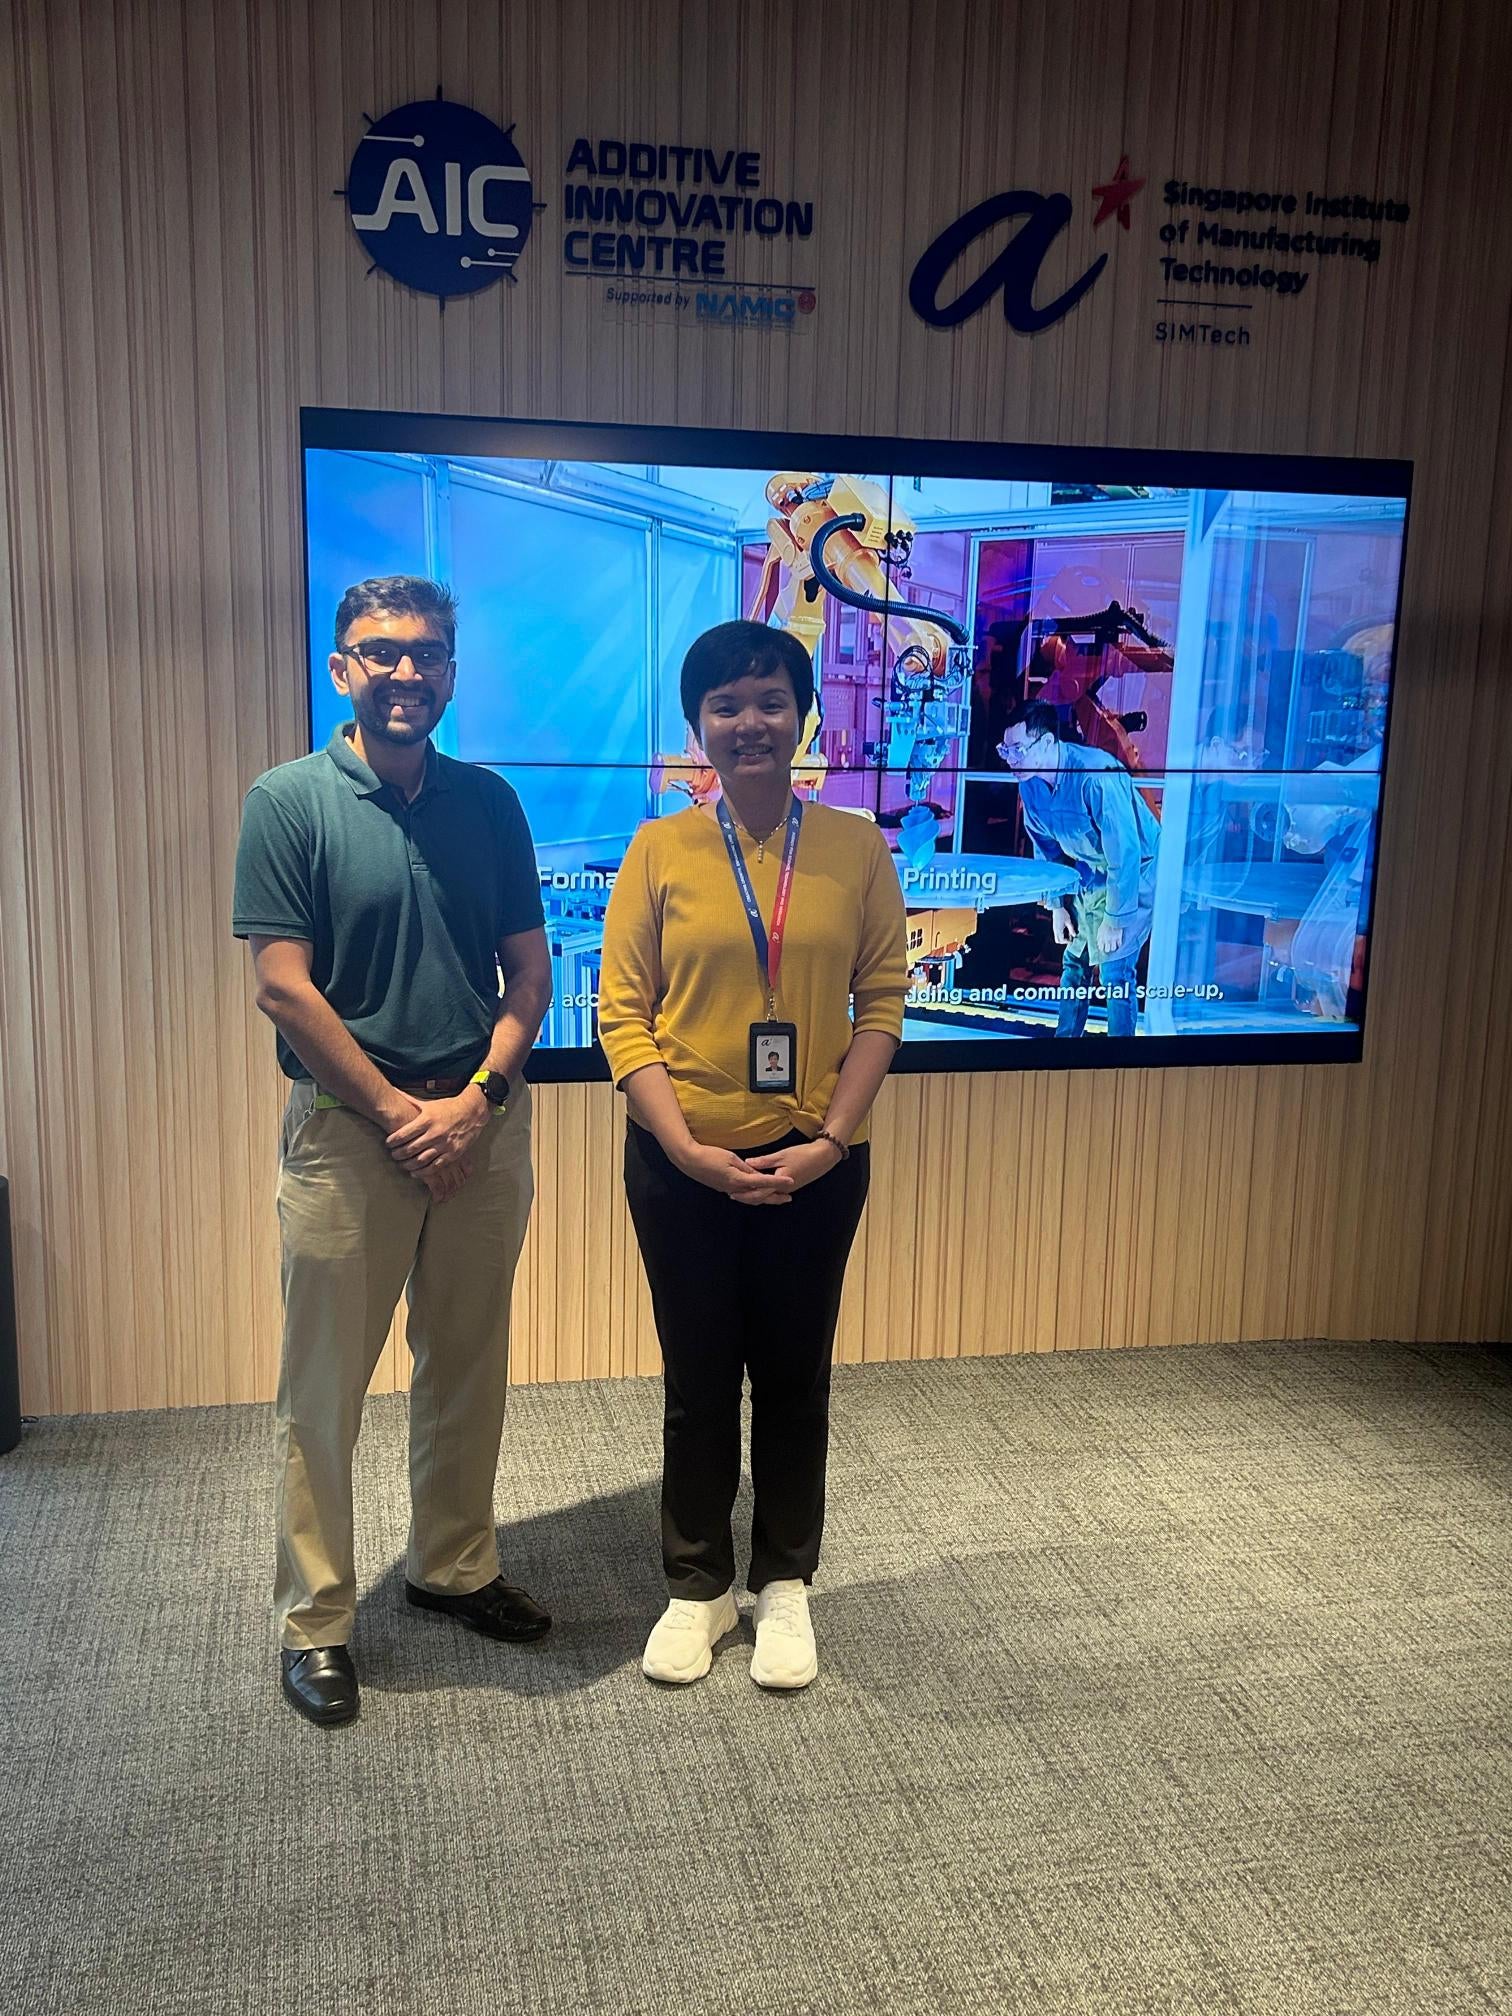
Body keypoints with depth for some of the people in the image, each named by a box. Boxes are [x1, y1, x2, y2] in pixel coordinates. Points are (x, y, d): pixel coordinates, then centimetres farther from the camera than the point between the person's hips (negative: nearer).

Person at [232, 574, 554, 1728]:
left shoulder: (490, 803, 6)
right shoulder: (290, 802, -6)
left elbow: (530, 974, 5)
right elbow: (284, 988, -10)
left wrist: (477, 1099, -8)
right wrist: (397, 1112, -11)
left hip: (485, 1123, 4)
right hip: (348, 1124, -4)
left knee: (468, 1368, 15)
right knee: (326, 1387, 4)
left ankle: (455, 1566, 34)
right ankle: (315, 1621, 19)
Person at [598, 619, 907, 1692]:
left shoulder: (857, 847, -1)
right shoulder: (660, 851, -3)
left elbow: (882, 1002, -1)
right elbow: (622, 1011, -5)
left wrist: (832, 1139, -11)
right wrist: (688, 1150, -13)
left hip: (814, 1163, 1)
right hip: (683, 1164, 0)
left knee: (794, 1378, 13)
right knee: (698, 1382, 12)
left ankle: (785, 1584, 32)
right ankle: (698, 1586, 30)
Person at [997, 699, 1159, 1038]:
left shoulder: (1096, 775, -33)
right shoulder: (1029, 782, -9)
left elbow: (1125, 853, -29)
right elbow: (1046, 846, 7)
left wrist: (1114, 920, -23)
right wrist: (1057, 905, 6)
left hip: (1137, 872, -7)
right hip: (1089, 874, 7)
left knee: (1113, 970, -11)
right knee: (1075, 961, 9)